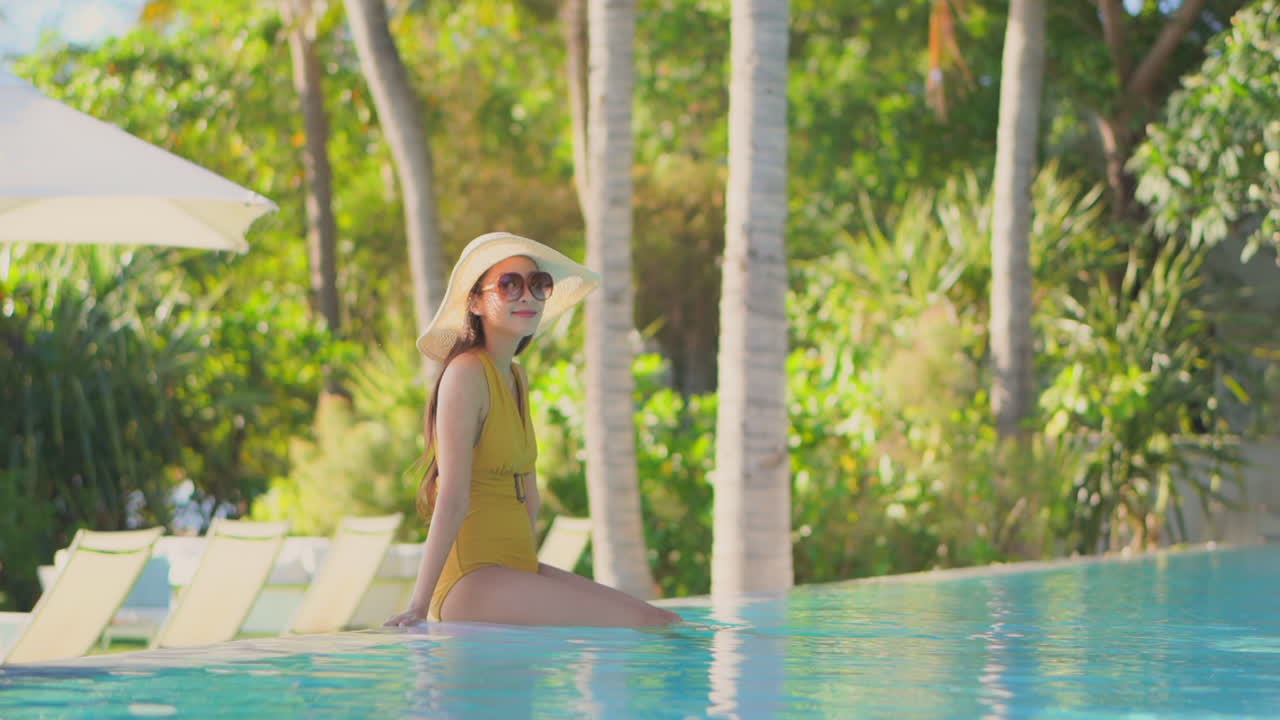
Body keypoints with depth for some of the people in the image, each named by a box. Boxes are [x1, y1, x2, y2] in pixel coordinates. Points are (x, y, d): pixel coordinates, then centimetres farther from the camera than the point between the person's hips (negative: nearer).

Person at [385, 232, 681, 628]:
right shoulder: (467, 373, -12)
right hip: (473, 579, -9)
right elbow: (453, 498, -19)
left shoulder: (516, 377, 15)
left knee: (668, 623, 3)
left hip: (519, 568, 9)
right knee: (650, 624, -17)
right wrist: (419, 606, -22)